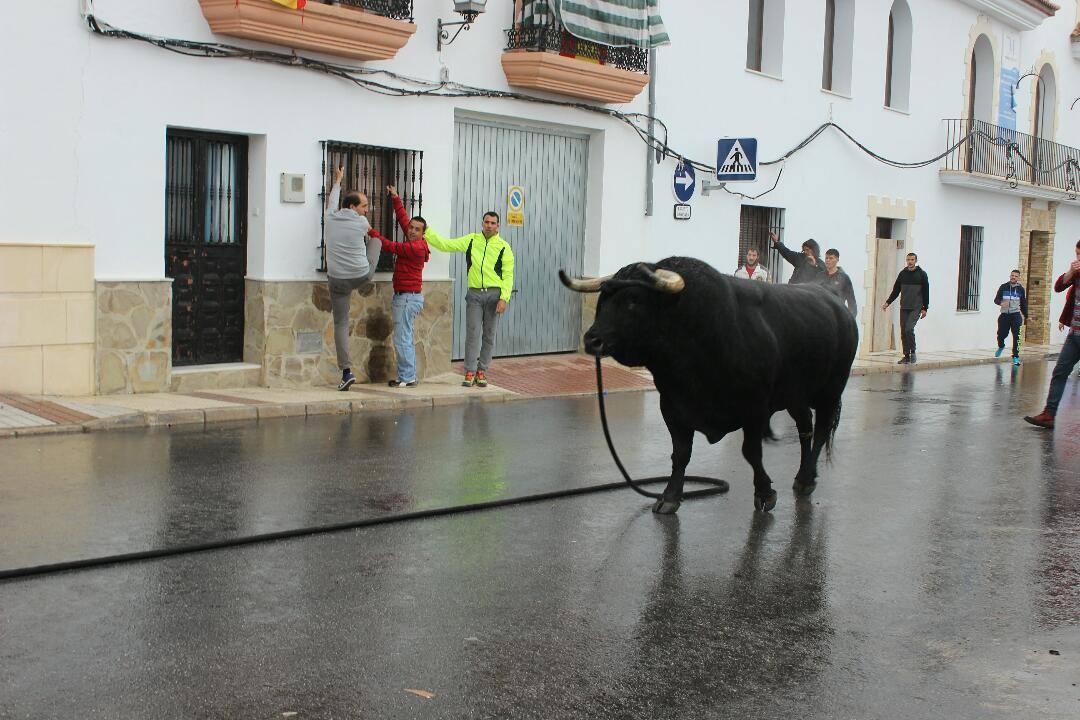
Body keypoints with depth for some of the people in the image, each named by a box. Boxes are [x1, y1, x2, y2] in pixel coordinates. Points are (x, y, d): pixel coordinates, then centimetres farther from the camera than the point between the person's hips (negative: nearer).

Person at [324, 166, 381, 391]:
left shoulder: (330, 218, -2)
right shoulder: (362, 223, -9)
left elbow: (332, 200, 20)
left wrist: (338, 180, 39)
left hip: (338, 281, 2)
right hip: (363, 277, -1)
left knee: (341, 324, 5)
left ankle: (346, 371, -4)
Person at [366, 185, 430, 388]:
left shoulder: (416, 247, -17)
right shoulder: (413, 242, 10)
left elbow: (390, 246, -15)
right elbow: (403, 218, 20)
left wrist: (371, 232, -8)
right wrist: (395, 198, 22)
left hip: (408, 298, -10)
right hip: (405, 297, 10)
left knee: (402, 339, -8)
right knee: (405, 338, 13)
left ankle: (407, 378, -5)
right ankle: (408, 376, 18)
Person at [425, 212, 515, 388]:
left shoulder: (504, 247, 1)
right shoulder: (471, 240, 8)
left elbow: (508, 275, -2)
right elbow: (446, 245, 8)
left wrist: (504, 298, -12)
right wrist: (426, 232, 0)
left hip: (494, 294, -1)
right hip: (474, 294, 1)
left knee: (489, 335, 4)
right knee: (472, 333, -4)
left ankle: (482, 371, 12)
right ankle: (470, 372, -1)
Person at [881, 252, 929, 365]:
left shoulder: (922, 274, 0)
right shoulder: (902, 274, 10)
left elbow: (926, 292, 1)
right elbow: (896, 290, 15)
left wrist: (925, 308, -3)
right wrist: (888, 302, 6)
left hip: (916, 308, -4)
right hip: (904, 308, 4)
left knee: (909, 329, -19)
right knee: (903, 331, 2)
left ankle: (913, 352, -4)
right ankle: (906, 356, 10)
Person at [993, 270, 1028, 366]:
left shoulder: (1020, 289, 6)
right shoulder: (1003, 287, 3)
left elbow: (1023, 303, 15)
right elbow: (996, 299, 0)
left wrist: (1025, 316, 15)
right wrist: (1001, 303, -22)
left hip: (1015, 315, 0)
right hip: (1004, 315, 0)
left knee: (1016, 337, -8)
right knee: (1001, 335, 2)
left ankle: (1015, 357, -3)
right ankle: (1001, 347, 37)